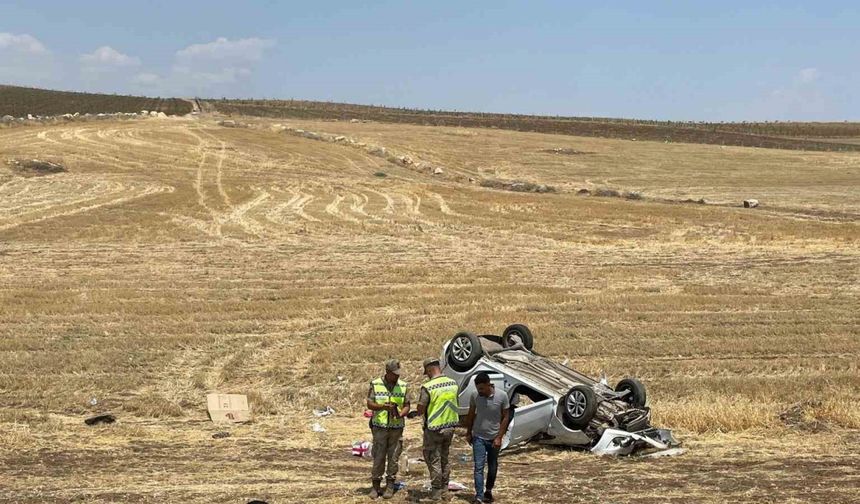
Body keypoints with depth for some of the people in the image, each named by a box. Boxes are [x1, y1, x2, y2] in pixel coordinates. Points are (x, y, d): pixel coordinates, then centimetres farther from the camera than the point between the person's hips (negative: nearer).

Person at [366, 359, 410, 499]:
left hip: (396, 428, 1)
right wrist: (385, 406, -19)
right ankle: (376, 486, 11)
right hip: (379, 427, -1)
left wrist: (400, 414, -17)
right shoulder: (375, 384, -2)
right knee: (378, 458, 1)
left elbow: (407, 406, 5)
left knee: (394, 458, 3)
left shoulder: (403, 386, 3)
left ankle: (390, 486, 12)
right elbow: (369, 404, -3)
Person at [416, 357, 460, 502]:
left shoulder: (427, 387, -20)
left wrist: (419, 412, 6)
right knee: (444, 457, 21)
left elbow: (420, 410, -16)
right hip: (450, 426, 6)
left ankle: (436, 491, 11)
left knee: (433, 459, 7)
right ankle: (444, 486, 29)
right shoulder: (453, 383, -2)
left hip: (434, 428, -6)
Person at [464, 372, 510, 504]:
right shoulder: (475, 396, -7)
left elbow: (505, 417, -7)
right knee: (479, 467, -9)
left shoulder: (502, 396, -13)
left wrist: (499, 437, -11)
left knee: (492, 467, 14)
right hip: (478, 438, 0)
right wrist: (468, 433, 9)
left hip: (494, 438, 0)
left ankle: (488, 491, 33)